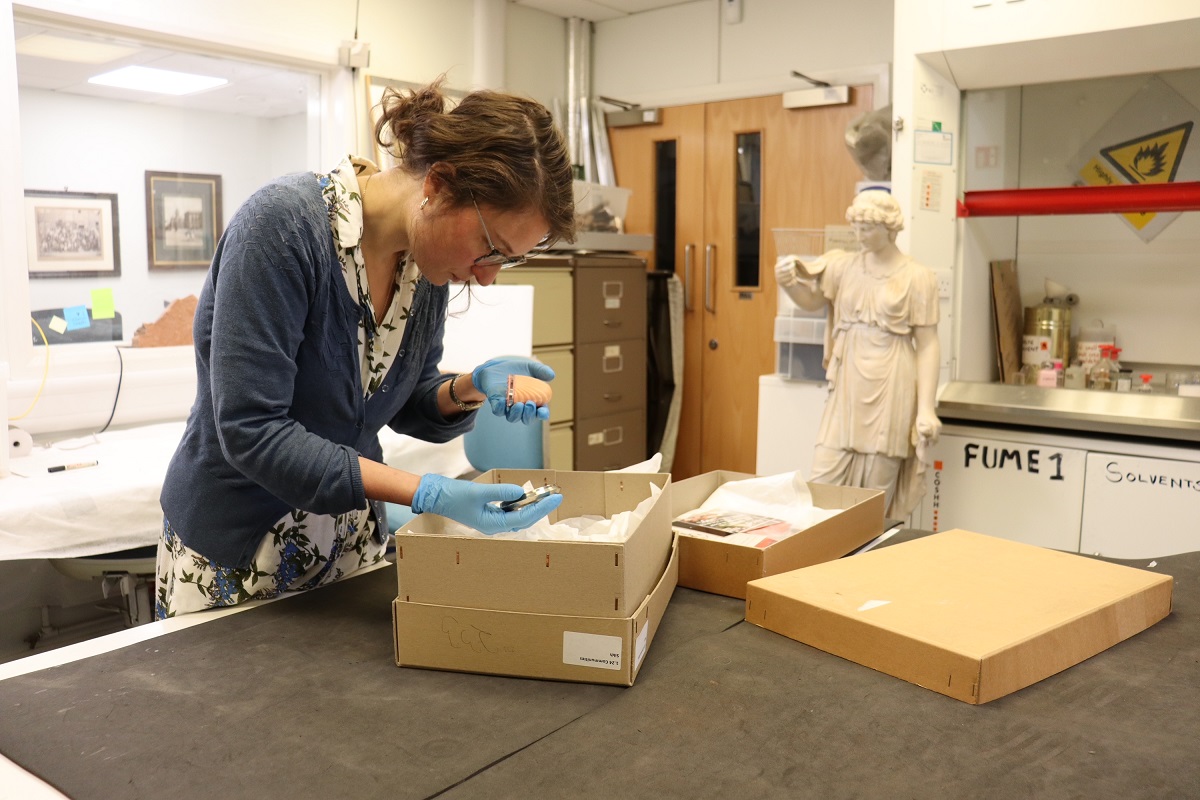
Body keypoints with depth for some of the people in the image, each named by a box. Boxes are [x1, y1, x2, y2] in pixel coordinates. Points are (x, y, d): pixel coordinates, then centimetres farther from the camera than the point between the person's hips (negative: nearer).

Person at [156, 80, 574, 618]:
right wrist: (429, 493, -33)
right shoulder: (283, 224, -26)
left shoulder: (428, 262, -7)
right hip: (233, 553, -5)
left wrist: (474, 388, -16)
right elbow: (251, 432, -29)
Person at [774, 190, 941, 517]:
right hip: (846, 388, 4)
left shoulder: (917, 277, -3)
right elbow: (811, 299, -3)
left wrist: (927, 407, -11)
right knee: (822, 486, 1)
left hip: (889, 391, -4)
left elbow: (927, 345, -4)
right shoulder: (844, 265, 8)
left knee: (876, 495, 3)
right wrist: (787, 282, -25)